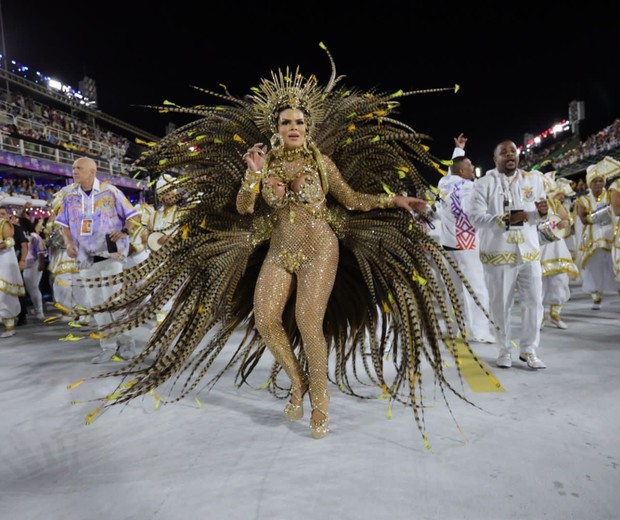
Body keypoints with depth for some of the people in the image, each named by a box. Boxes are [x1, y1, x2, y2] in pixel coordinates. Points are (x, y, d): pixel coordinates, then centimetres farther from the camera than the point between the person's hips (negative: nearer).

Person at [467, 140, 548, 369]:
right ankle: (505, 349, 22)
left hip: (529, 252, 4)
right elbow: (475, 215, -13)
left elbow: (540, 214, 14)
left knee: (534, 302, 5)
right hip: (498, 253, -3)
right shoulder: (483, 184, -3)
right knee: (501, 305, 5)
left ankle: (529, 350, 22)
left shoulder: (533, 179, 11)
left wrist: (542, 212, -10)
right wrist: (506, 219, -24)